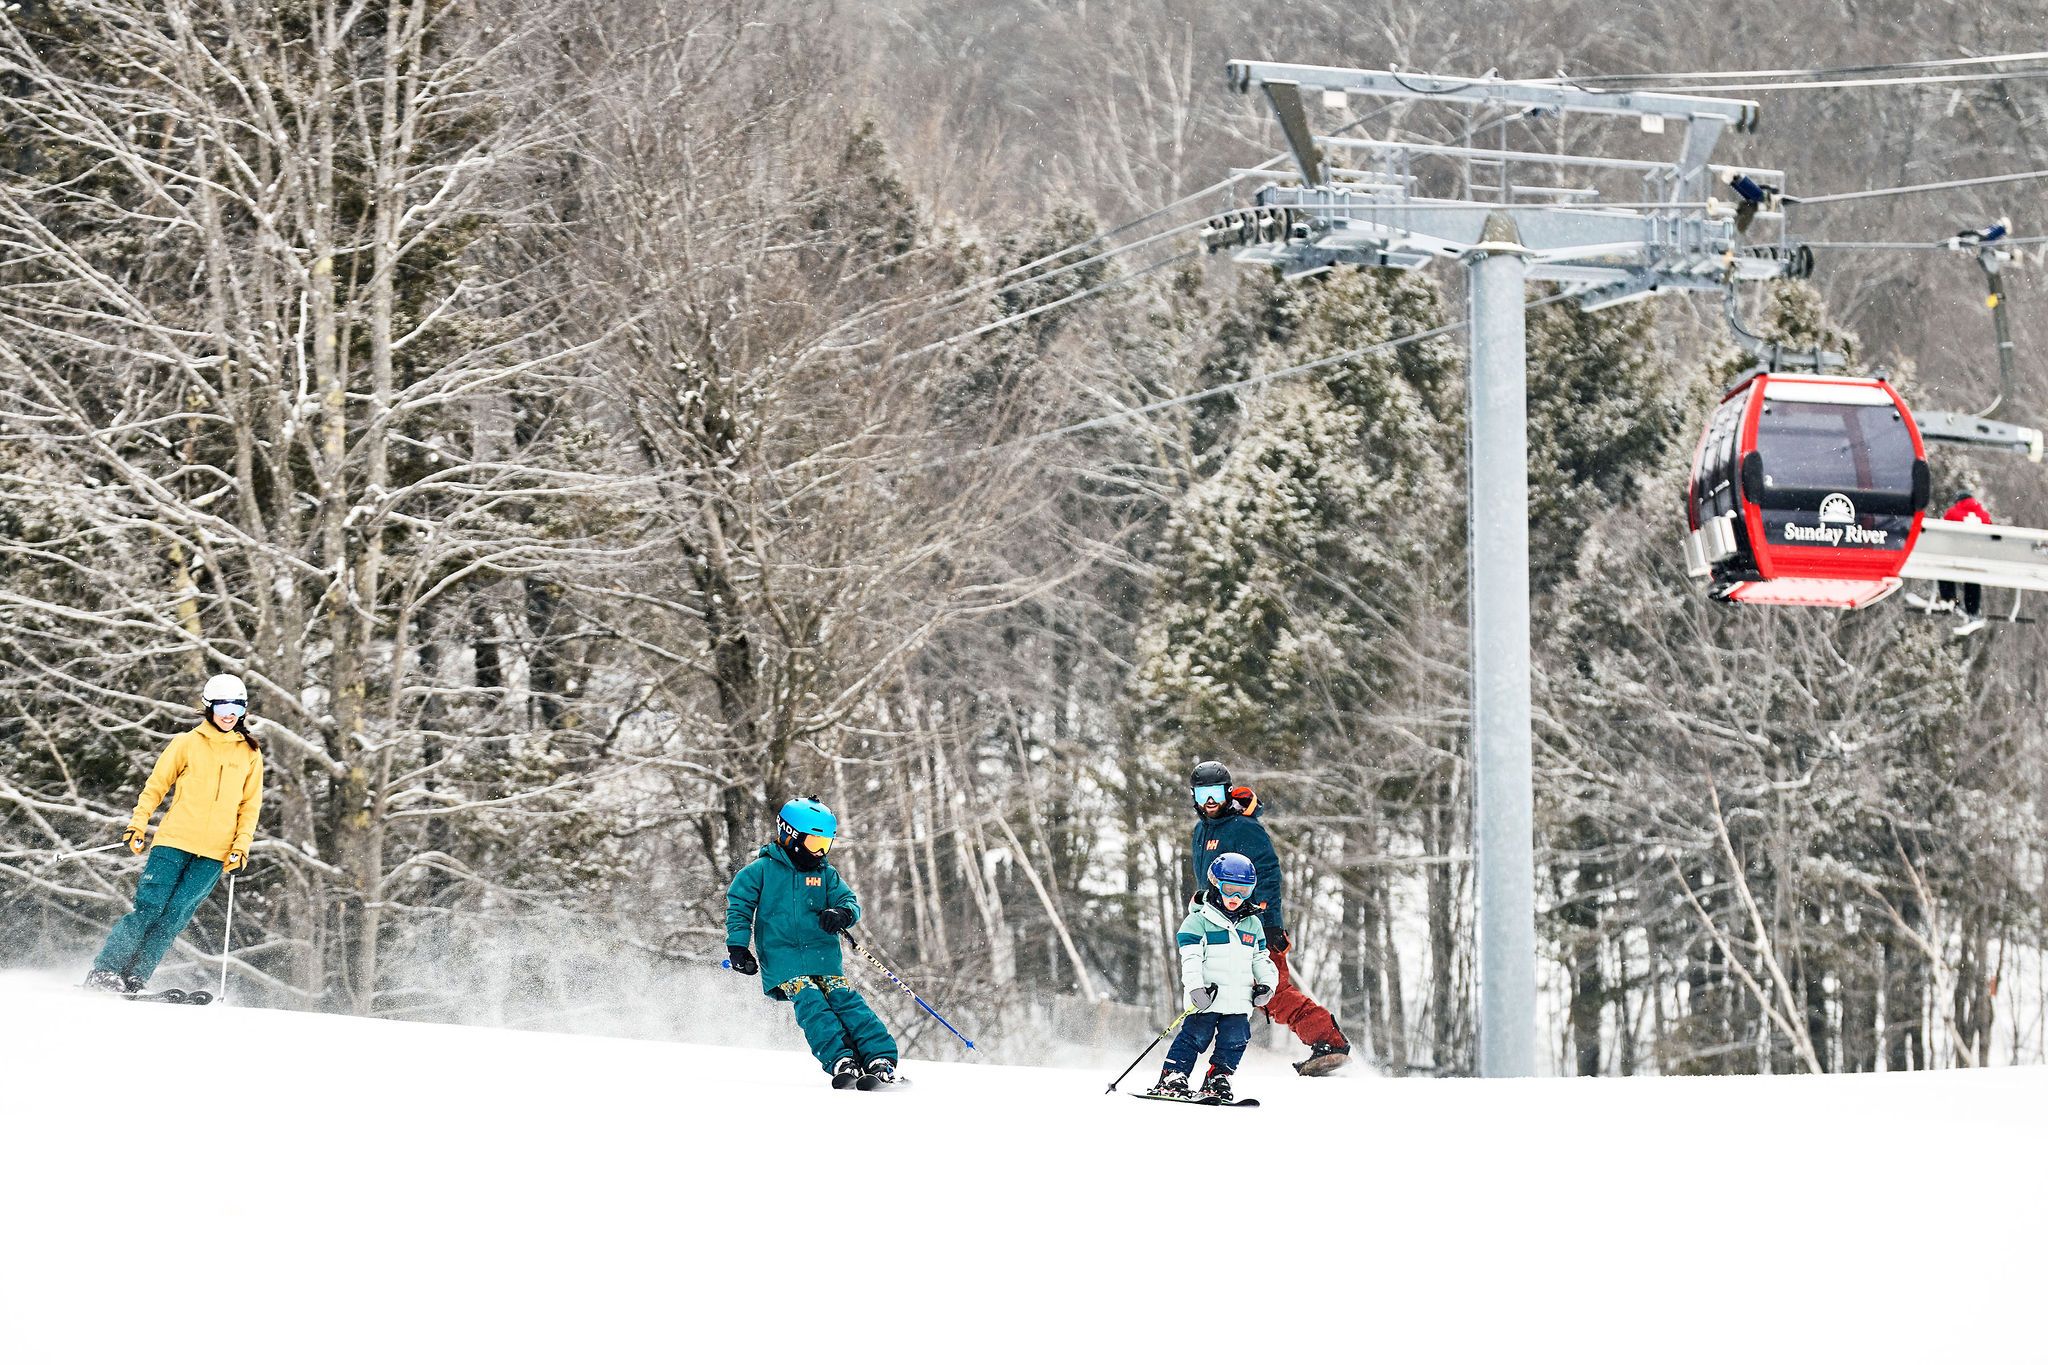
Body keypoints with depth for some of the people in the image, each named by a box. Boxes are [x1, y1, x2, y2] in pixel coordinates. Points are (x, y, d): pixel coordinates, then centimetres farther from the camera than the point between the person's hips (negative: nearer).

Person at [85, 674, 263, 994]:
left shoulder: (250, 754, 12)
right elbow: (156, 785, 8)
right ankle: (104, 971, -5)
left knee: (175, 916, -8)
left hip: (215, 854, 2)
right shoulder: (187, 743, 6)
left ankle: (135, 979, -7)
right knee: (149, 907, -10)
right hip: (174, 840, -2)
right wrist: (138, 824, -3)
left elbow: (251, 805, 15)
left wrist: (241, 847, 3)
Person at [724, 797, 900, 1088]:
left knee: (845, 1002, -15)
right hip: (783, 960, -2)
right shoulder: (762, 870, 5)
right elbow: (738, 905, 6)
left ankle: (881, 1061, -25)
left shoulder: (825, 874, 15)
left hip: (824, 955, 3)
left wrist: (842, 914, -16)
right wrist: (738, 946, -5)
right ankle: (840, 1061, -36)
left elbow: (850, 902, 9)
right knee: (811, 1004, -24)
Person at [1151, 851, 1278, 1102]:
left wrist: (1266, 983, 8)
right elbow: (1190, 958, -10)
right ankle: (1171, 1078, -5)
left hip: (1239, 1000, 5)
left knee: (1235, 1041, -1)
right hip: (1207, 997, -5)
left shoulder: (1252, 924, 16)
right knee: (1196, 1036, -9)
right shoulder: (1199, 921, -2)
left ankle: (1217, 1081, 10)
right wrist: (1195, 987, -22)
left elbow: (1261, 957, 23)